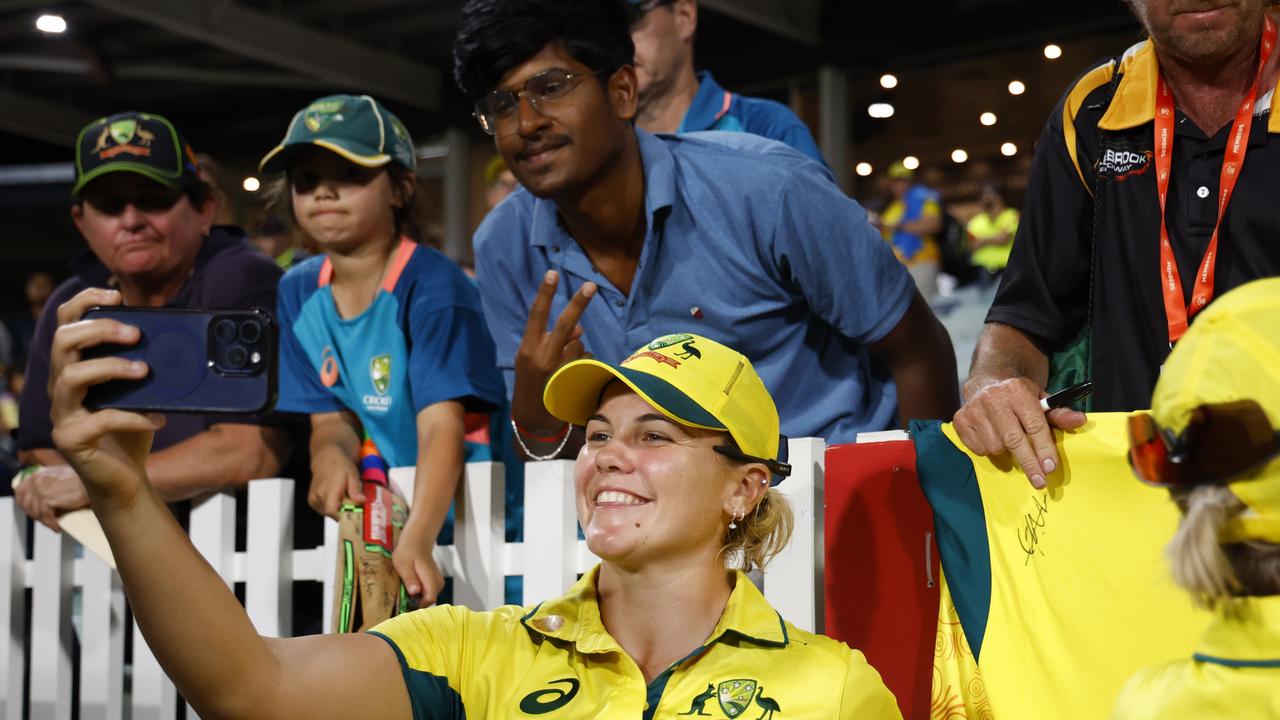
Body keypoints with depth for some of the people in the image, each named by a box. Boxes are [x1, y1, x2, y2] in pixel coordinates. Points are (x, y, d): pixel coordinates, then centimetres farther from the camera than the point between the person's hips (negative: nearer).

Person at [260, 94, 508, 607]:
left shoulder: (433, 286, -15)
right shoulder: (297, 294, 4)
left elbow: (442, 427, -25)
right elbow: (331, 416, 6)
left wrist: (415, 542, -39)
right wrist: (331, 455, -19)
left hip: (452, 503, -6)